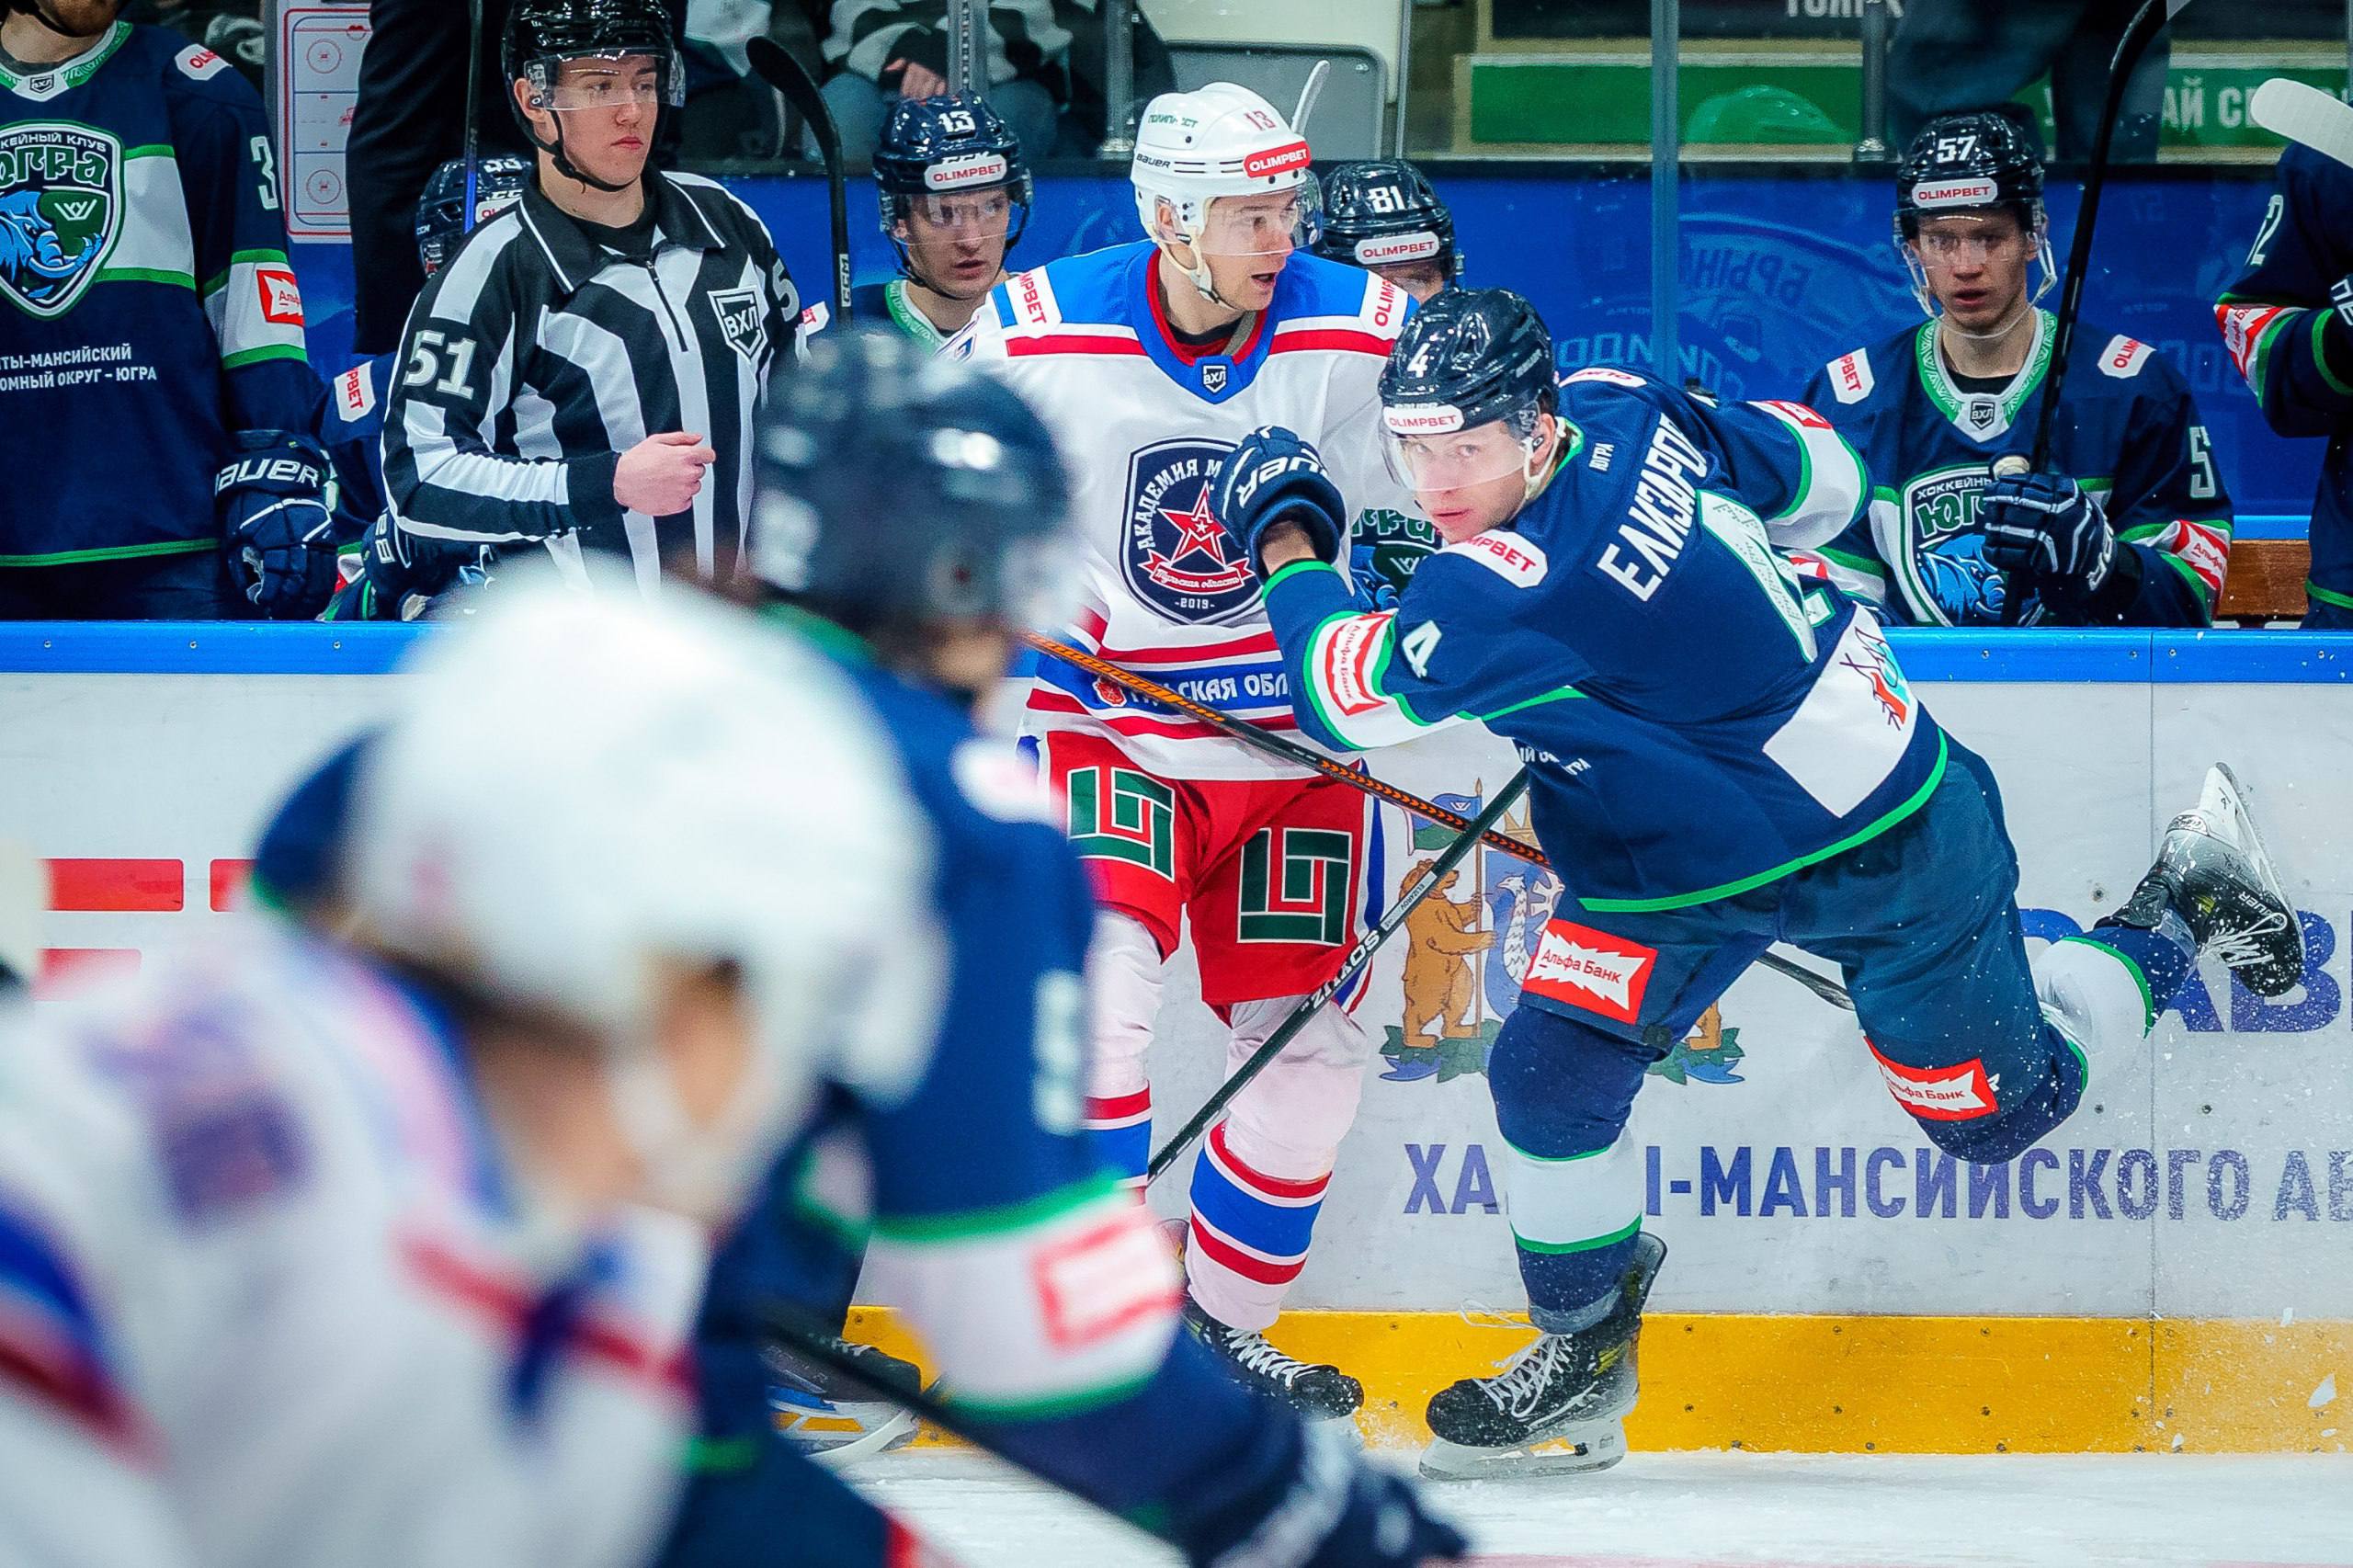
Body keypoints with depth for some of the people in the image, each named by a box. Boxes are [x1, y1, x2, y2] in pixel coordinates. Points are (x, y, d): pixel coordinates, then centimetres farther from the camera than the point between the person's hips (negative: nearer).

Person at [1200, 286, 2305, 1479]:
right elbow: (1819, 477, 1)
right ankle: (1582, 1357, 15)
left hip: (1888, 847, -8)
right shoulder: (1624, 411, -12)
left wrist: (1285, 540, -15)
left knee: (1997, 1111, 14)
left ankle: (2178, 911, 37)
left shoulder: (1526, 585, -37)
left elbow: (1350, 698, -29)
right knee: (1550, 1074, -4)